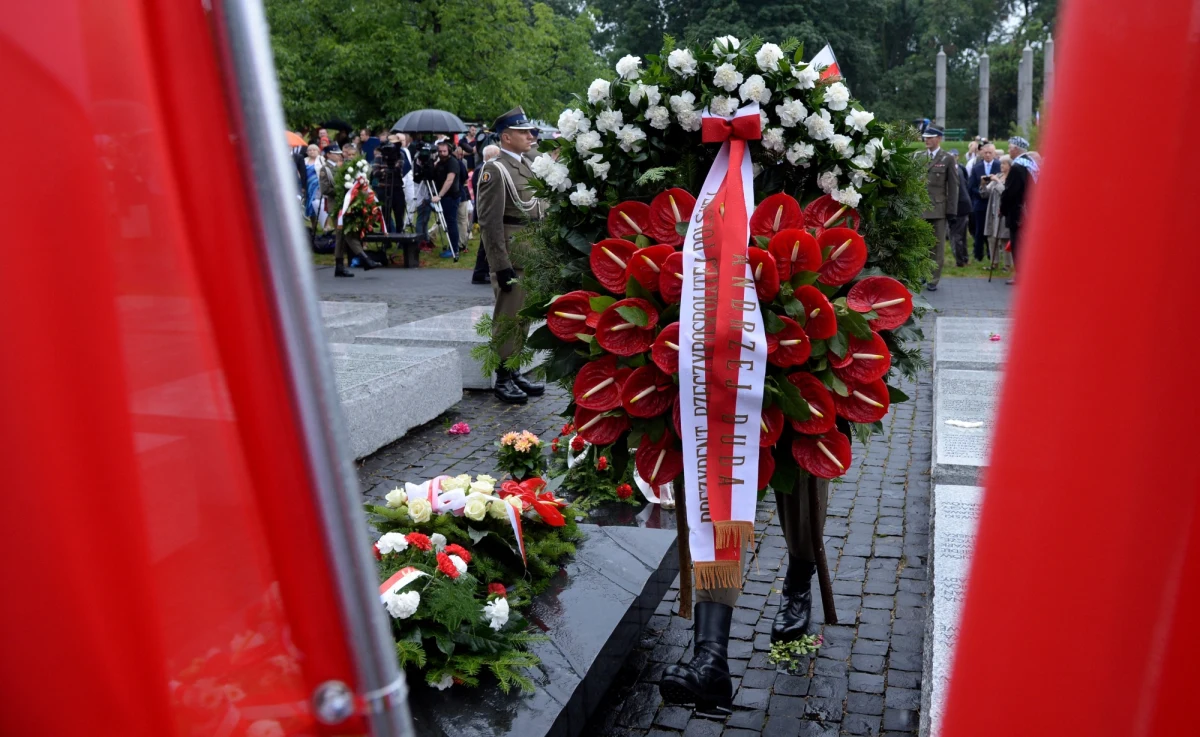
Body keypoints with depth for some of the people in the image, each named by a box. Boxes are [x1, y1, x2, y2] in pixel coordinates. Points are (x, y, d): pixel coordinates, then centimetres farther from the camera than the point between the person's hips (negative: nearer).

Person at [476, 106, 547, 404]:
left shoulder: (527, 165, 15)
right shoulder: (495, 170, -12)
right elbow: (490, 222, -17)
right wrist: (502, 265, -20)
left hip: (532, 255, 8)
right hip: (511, 256, -8)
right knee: (507, 318, 0)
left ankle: (515, 372, 26)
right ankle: (503, 379, 10)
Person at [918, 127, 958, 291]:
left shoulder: (947, 159, 2)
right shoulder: (918, 157, 10)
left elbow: (953, 186, 1)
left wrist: (951, 209, -6)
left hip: (938, 208, -2)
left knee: (937, 246, 3)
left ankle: (933, 280, 9)